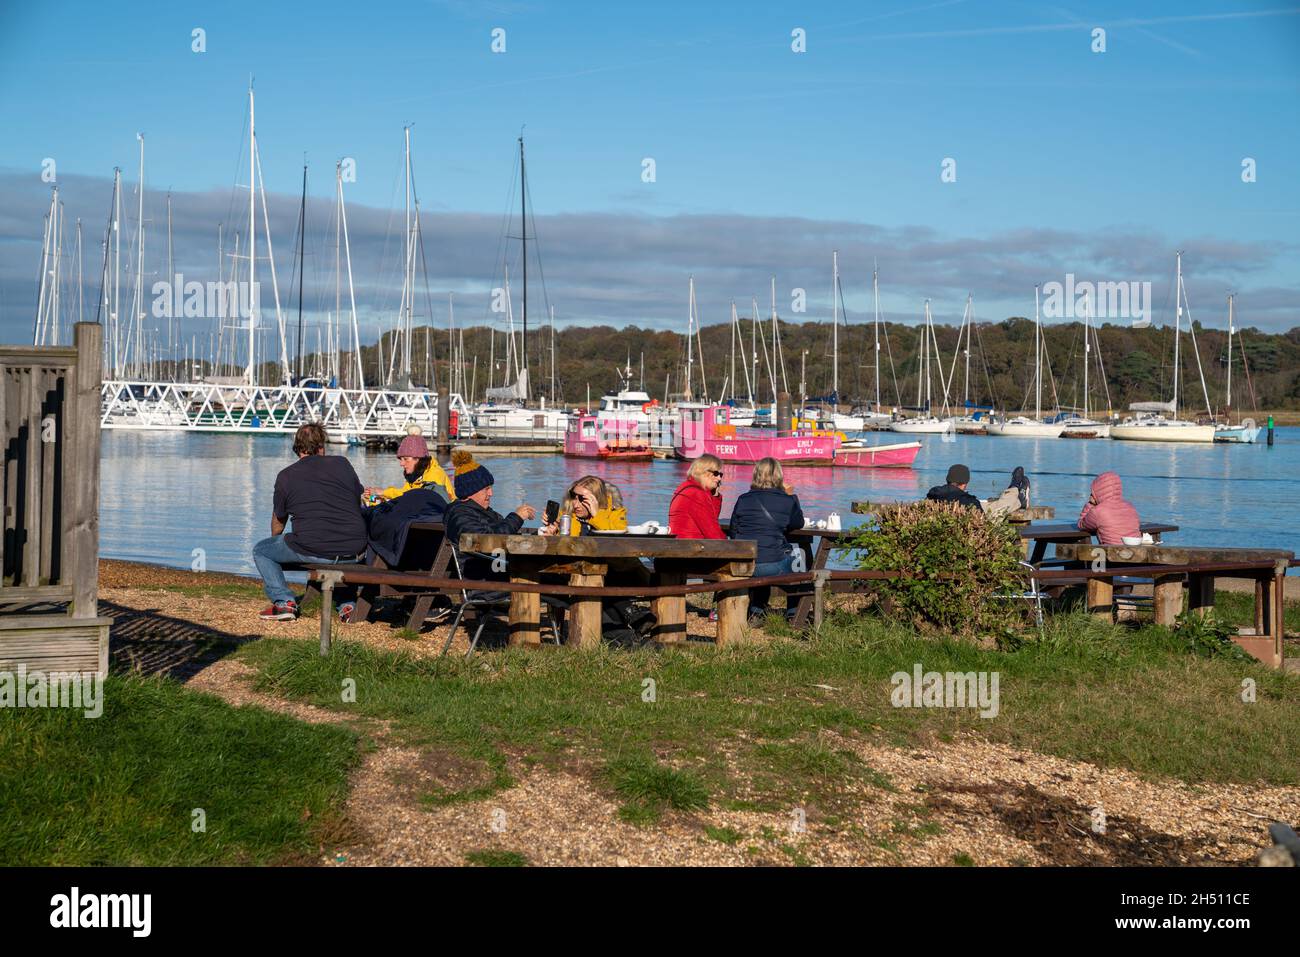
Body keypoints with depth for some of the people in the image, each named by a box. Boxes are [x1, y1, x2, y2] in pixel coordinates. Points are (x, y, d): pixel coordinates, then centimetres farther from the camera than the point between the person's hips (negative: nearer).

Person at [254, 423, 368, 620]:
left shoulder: (286, 476, 7)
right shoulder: (342, 464, 11)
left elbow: (278, 521, 20)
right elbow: (358, 502, 24)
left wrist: (276, 542, 43)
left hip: (311, 550, -3)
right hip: (353, 550, 3)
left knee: (260, 550, 21)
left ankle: (284, 602, 4)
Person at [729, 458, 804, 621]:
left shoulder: (743, 500, 4)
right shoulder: (786, 501, -3)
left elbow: (733, 533, 11)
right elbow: (798, 523, 15)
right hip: (772, 566, -4)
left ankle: (756, 611, 37)